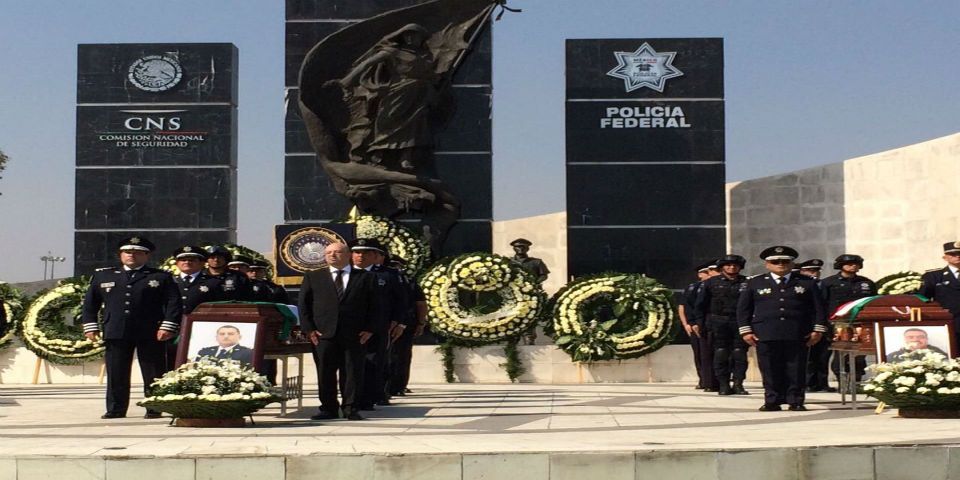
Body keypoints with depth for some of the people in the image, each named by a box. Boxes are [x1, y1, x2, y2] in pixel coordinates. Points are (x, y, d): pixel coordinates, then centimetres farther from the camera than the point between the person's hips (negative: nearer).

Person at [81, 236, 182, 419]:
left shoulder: (161, 277, 6)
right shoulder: (103, 276, 16)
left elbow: (174, 303, -1)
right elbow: (90, 303, 16)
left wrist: (168, 326, -12)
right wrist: (90, 326, 6)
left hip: (150, 335, -2)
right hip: (116, 334, 2)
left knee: (153, 375, 0)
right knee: (116, 375, 3)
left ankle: (154, 409, 7)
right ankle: (115, 410, 11)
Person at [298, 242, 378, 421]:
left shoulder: (365, 277, 8)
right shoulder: (312, 277, 11)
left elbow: (374, 305, 6)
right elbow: (303, 304, 8)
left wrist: (369, 329, -4)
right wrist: (308, 329, -3)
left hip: (354, 334, -1)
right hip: (323, 334, 1)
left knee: (353, 372, 1)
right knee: (325, 373, 2)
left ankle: (350, 408, 11)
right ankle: (328, 409, 12)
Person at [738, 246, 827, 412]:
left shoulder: (807, 283, 12)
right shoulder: (754, 283, 11)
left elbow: (818, 308, 10)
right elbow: (743, 308, 9)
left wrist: (818, 329, 1)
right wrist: (746, 331, 0)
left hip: (797, 335, 0)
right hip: (766, 335, 0)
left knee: (796, 369, -1)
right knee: (770, 370, -1)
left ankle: (796, 401, 6)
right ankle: (772, 401, 6)